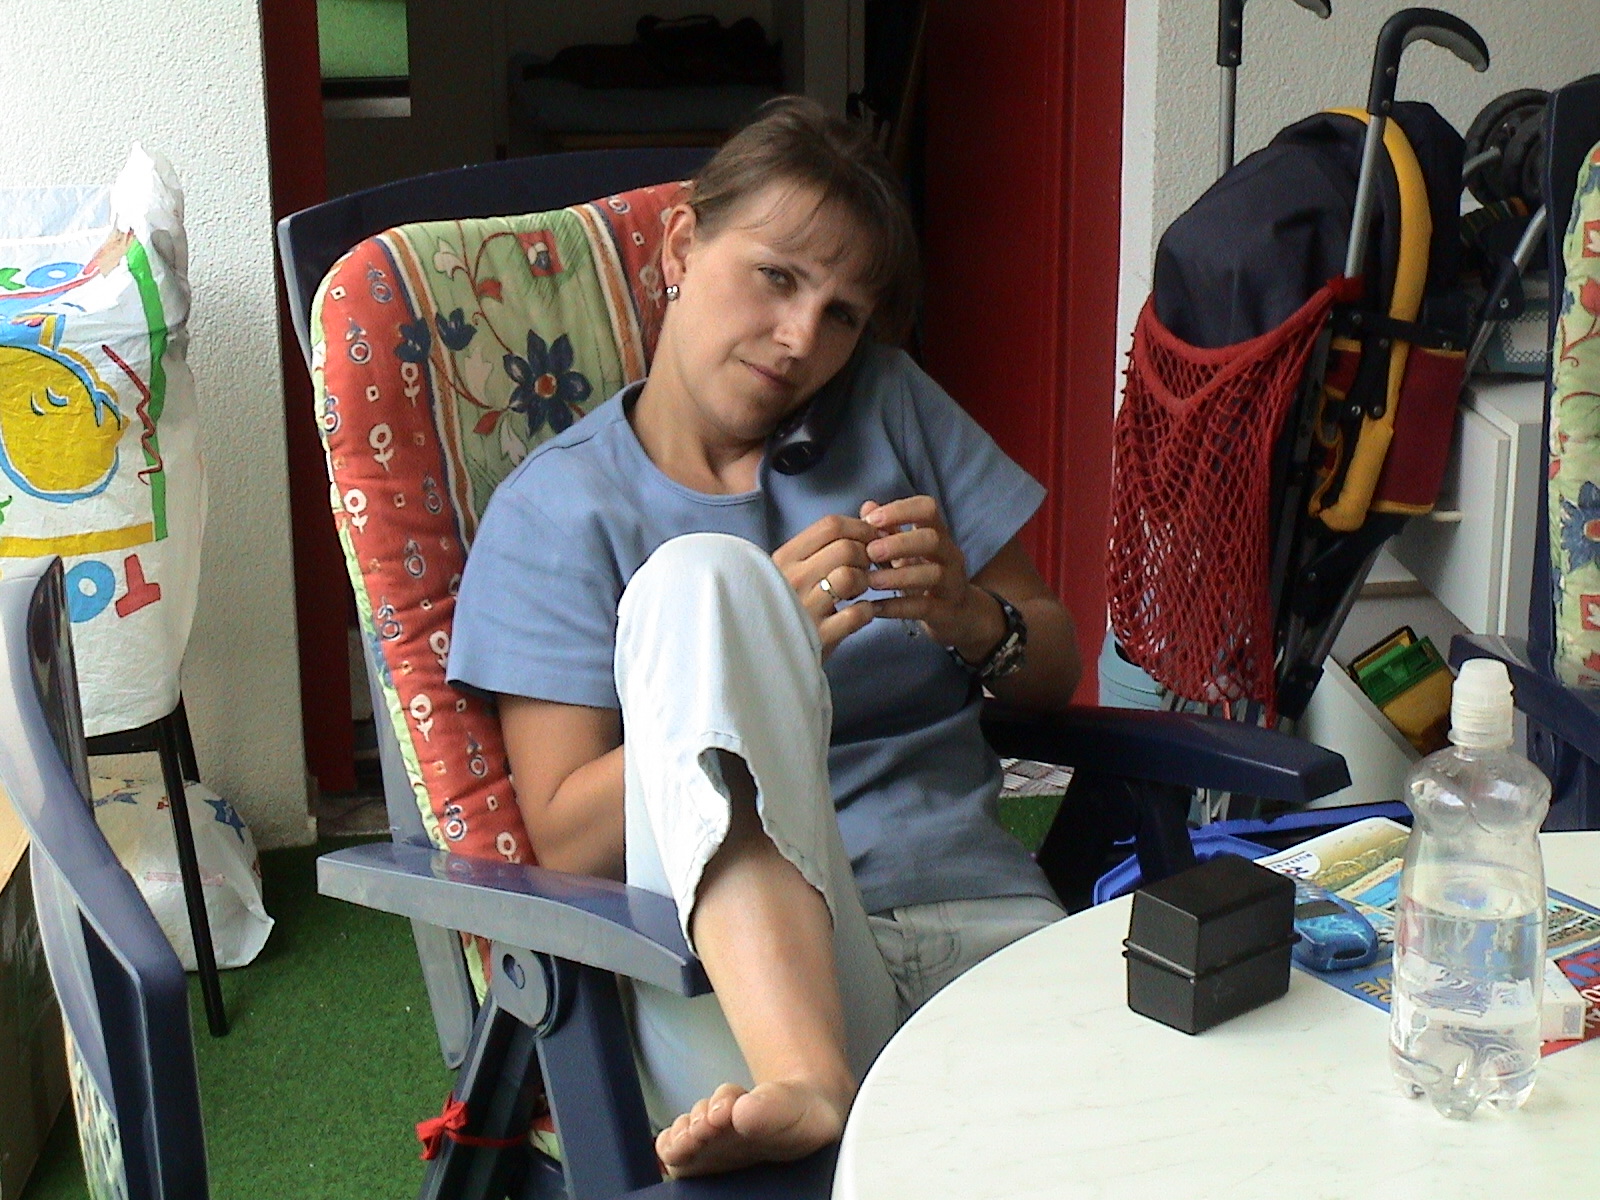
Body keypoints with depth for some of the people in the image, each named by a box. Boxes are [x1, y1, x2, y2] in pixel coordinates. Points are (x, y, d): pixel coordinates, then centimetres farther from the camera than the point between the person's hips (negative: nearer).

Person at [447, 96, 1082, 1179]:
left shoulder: (890, 406, 18)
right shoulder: (558, 508, 7)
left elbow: (1055, 672, 20)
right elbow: (565, 837, -2)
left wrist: (971, 620, -3)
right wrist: (761, 661, -14)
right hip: (743, 951, -1)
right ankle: (802, 1081, -45)